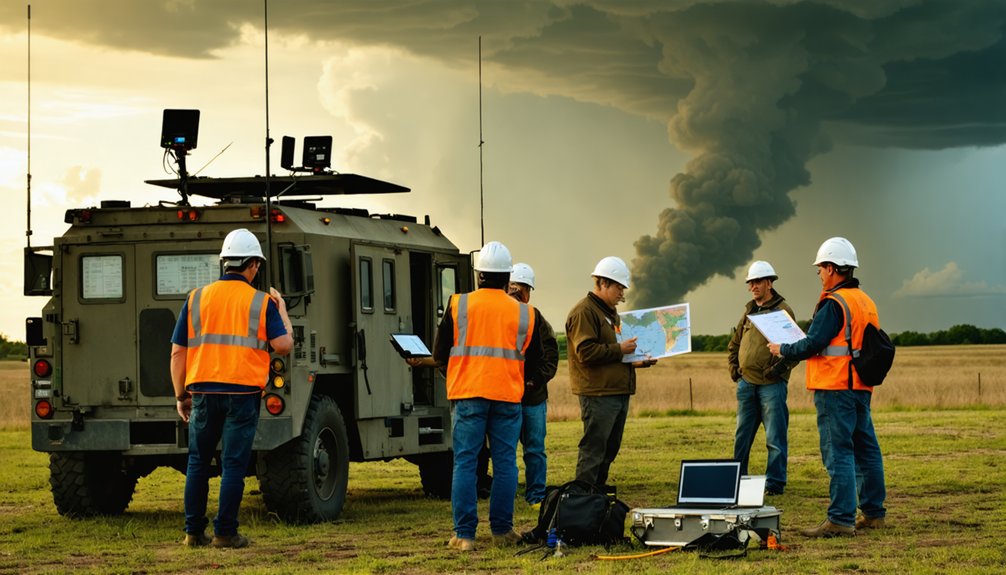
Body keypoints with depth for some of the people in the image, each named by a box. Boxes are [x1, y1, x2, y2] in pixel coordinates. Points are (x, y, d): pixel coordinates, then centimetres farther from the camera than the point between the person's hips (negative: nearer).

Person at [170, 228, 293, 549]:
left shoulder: (197, 298, 6)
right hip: (243, 393, -2)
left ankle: (194, 532, 15)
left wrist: (181, 395, 12)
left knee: (197, 462, 14)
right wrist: (282, 311, 12)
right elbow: (284, 345, -5)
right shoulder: (262, 303, 0)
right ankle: (225, 533, 1)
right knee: (233, 465, 2)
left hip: (203, 391, 2)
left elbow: (178, 352, 5)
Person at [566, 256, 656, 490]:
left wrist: (635, 361, 15)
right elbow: (586, 352, -20)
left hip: (618, 391, 10)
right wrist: (620, 350, -17)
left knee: (610, 448, 12)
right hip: (598, 394, -10)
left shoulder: (610, 312, 22)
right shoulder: (584, 312, -10)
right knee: (593, 448, -10)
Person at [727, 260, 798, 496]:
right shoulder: (749, 311, 16)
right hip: (746, 383, 7)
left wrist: (780, 367, -19)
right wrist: (733, 366, 14)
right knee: (742, 436, 11)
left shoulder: (783, 311, -5)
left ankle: (775, 483, 2)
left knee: (775, 437, -2)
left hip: (771, 384, -7)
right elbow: (734, 343, 27)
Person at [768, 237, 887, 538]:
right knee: (865, 449, 13)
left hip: (835, 389, -9)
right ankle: (873, 512, 19)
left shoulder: (834, 304, -14)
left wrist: (782, 349, 0)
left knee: (838, 453, -9)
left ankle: (841, 519, -11)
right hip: (861, 389, 9)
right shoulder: (866, 302, 15)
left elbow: (812, 344, -18)